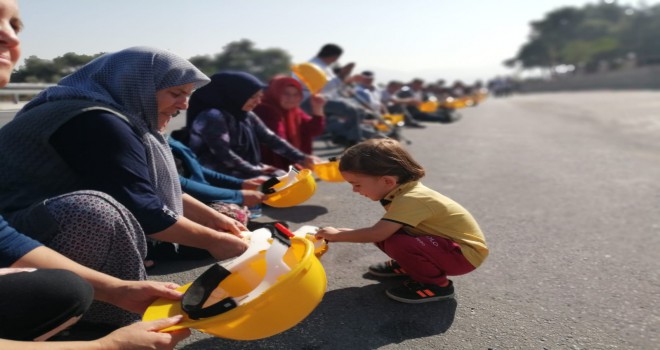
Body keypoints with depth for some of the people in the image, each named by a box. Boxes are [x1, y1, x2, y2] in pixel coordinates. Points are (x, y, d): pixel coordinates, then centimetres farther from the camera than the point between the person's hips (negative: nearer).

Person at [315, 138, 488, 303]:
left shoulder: (411, 199, -31)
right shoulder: (404, 191, -2)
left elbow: (376, 234, -36)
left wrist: (336, 235, -22)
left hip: (465, 252, -9)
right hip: (445, 241, 9)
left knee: (398, 244, -32)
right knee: (386, 233, -4)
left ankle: (436, 284, -8)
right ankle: (407, 266, 20)